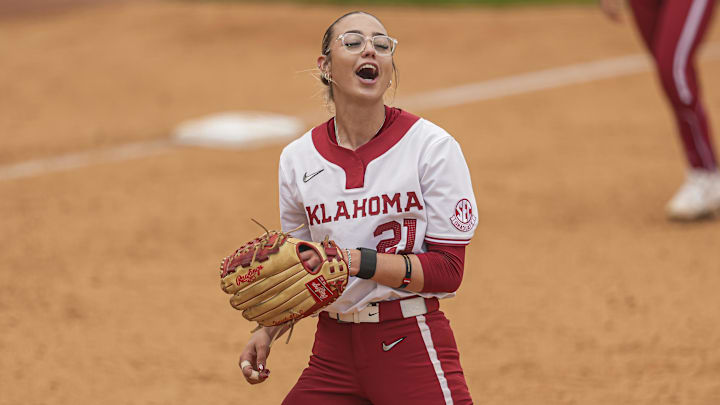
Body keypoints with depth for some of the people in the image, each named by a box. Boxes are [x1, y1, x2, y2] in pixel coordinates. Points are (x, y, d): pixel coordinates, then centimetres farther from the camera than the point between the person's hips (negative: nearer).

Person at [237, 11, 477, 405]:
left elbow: (447, 270, -10)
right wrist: (267, 331, -1)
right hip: (333, 349, 3)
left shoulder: (432, 146, -6)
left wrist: (356, 260, -20)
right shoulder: (298, 158, 5)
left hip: (412, 346, -3)